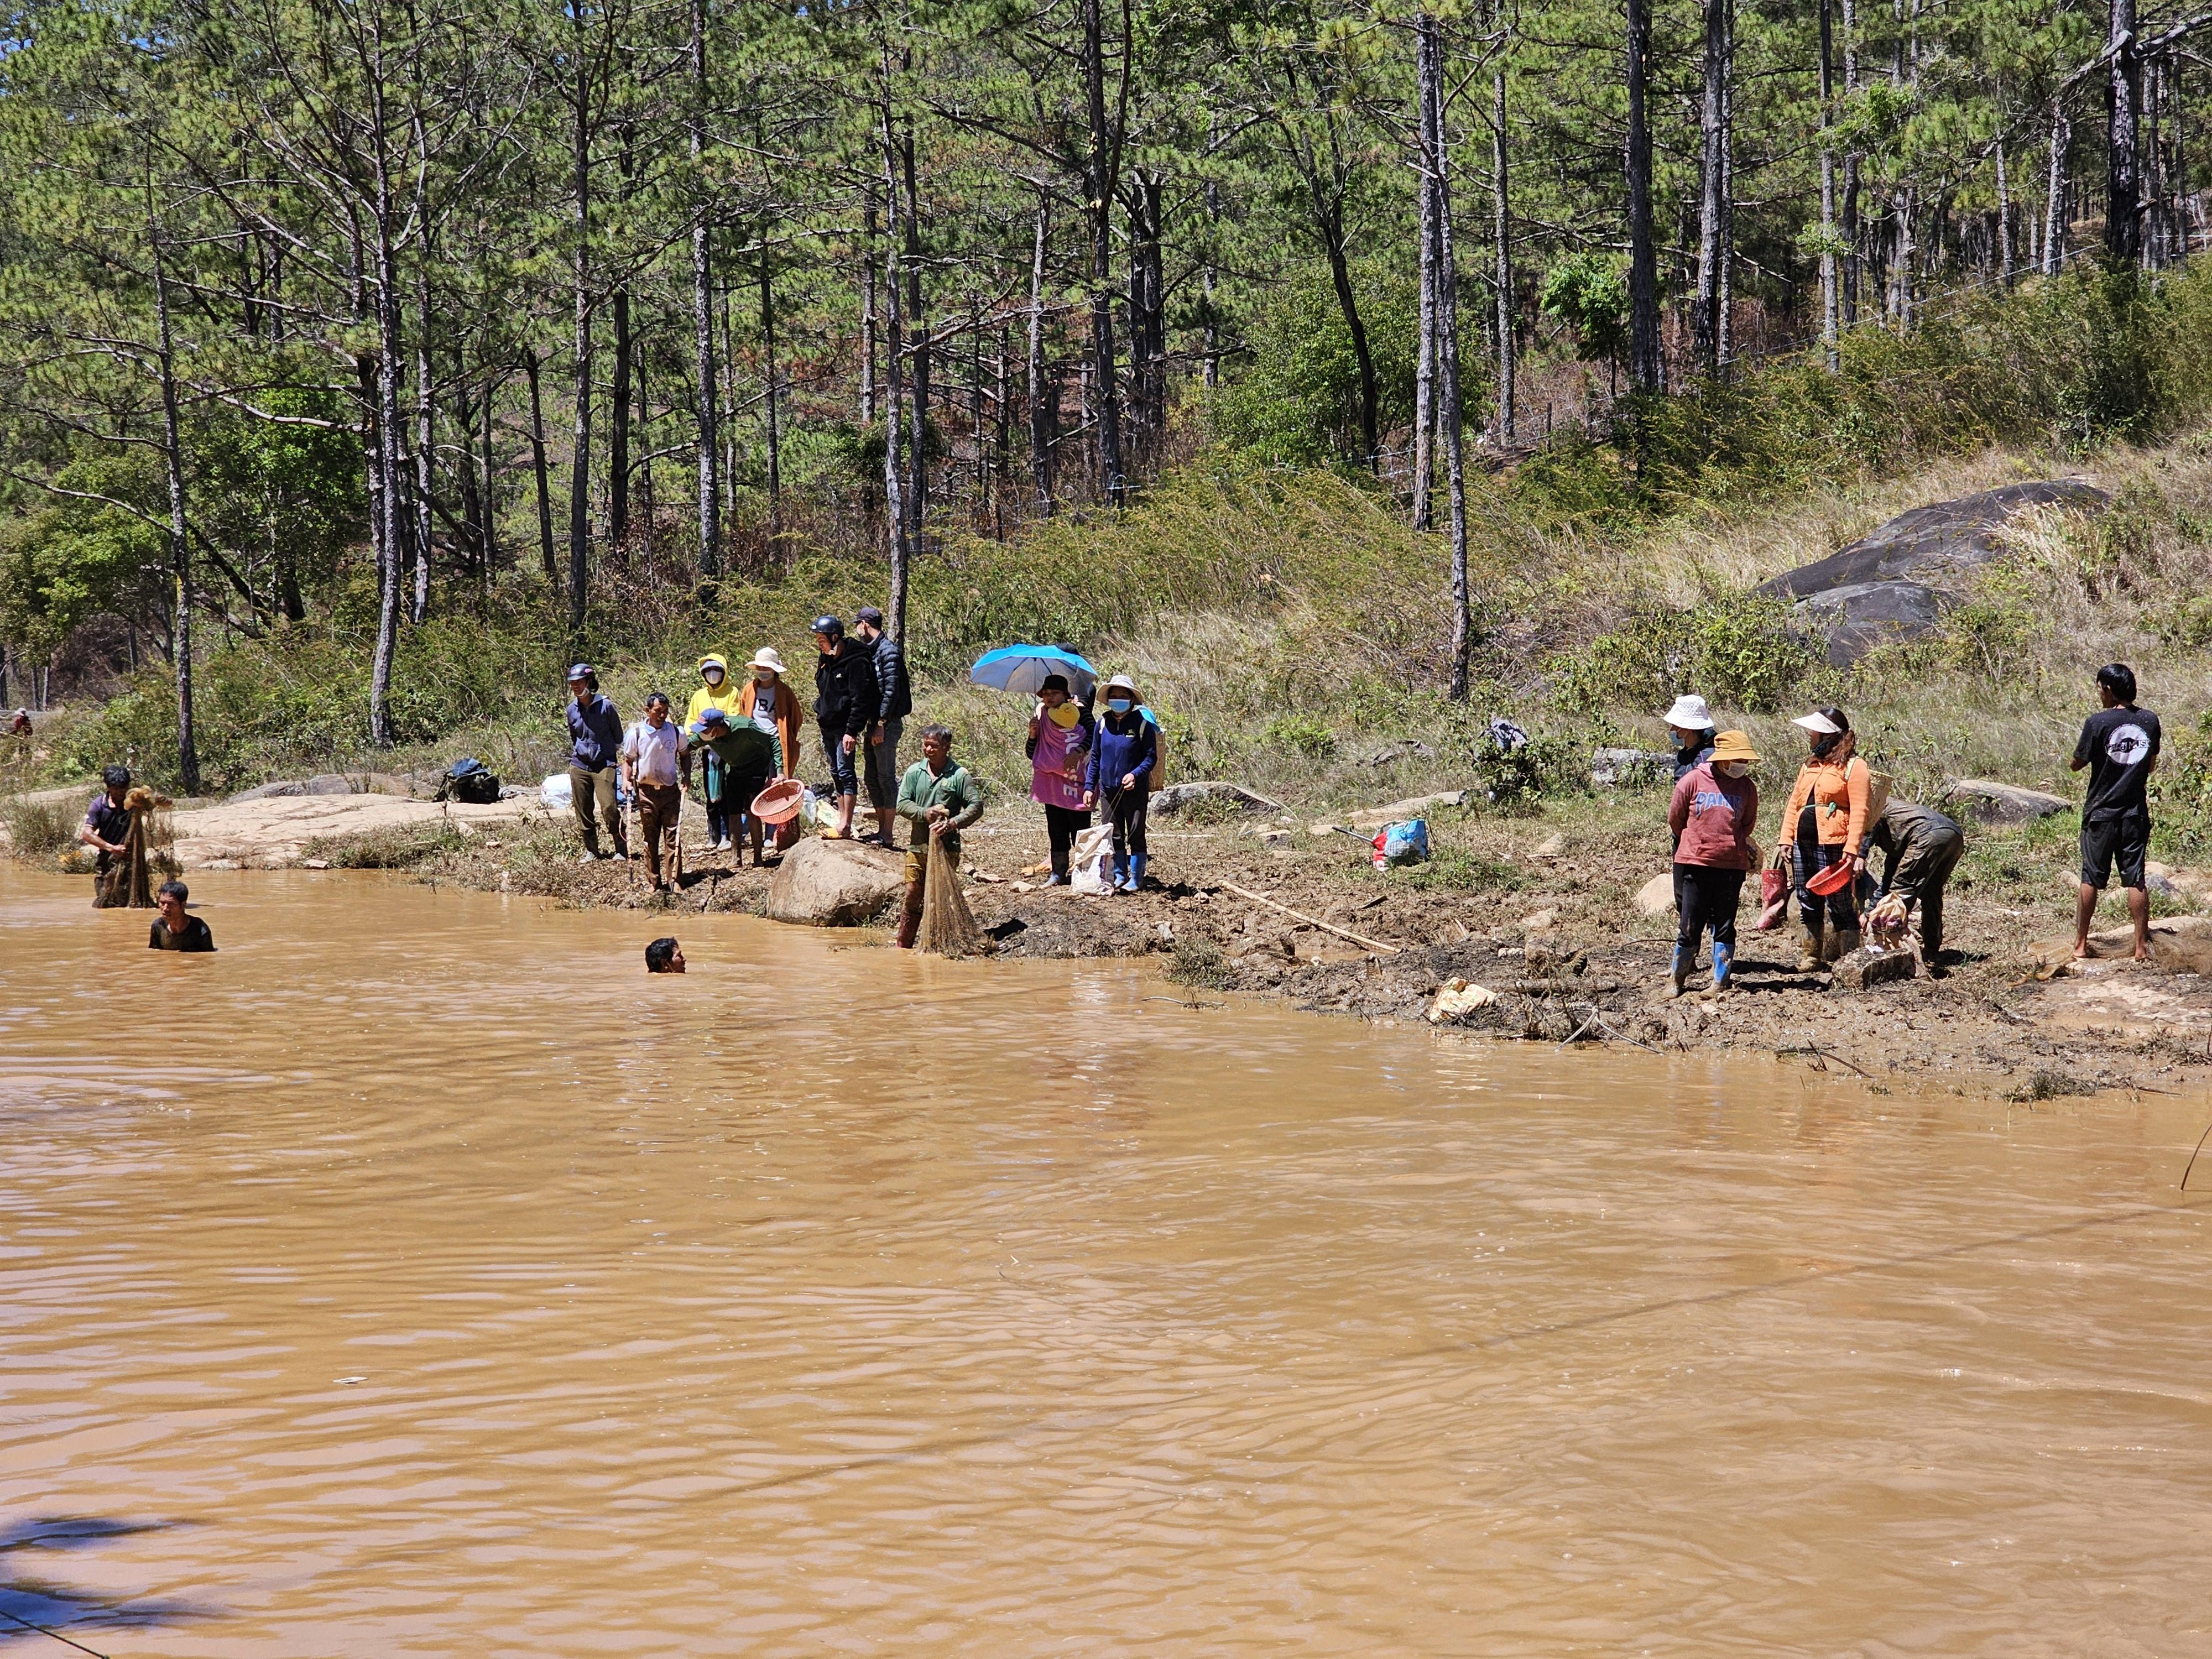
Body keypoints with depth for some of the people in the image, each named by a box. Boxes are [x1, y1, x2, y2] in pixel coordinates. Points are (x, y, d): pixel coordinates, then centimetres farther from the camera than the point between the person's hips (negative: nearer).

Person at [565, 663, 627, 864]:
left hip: (604, 765, -5)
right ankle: (591, 851, 17)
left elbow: (618, 734, 4)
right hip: (579, 765, 5)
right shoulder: (572, 709, 5)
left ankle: (622, 849, 0)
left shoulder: (605, 706, -8)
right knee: (583, 810, 6)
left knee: (609, 808, -13)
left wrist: (614, 752, 9)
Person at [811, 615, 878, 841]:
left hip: (844, 727, -9)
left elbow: (860, 700, -18)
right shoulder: (826, 659, 12)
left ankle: (845, 825, -11)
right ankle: (842, 820, 17)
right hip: (828, 727, 9)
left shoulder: (855, 662, -14)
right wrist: (820, 714, 18)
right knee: (836, 773, 12)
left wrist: (852, 731, -22)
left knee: (846, 772, -10)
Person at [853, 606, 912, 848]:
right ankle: (881, 829, 18)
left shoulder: (889, 651, -13)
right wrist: (872, 724, 13)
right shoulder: (871, 651, 15)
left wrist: (881, 724, -20)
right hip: (875, 722, 10)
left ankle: (887, 834, -4)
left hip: (887, 724, -10)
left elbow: (891, 691, -18)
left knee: (886, 776, -6)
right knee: (873, 778, 12)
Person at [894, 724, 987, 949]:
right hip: (917, 845, 3)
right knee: (912, 896, 6)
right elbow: (902, 804, 1)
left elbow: (976, 806, -6)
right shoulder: (914, 772, 5)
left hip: (946, 848, -3)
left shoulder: (959, 775, -3)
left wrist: (953, 823, -20)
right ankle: (903, 946, 15)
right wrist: (925, 814, -16)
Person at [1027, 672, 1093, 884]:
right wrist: (1033, 734, -8)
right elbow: (1032, 754, 11)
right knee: (1056, 830, 6)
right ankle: (1058, 873, 12)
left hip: (1077, 782, -4)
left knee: (1080, 829, -5)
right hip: (1052, 784, 4)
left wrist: (1077, 753, -28)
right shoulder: (1040, 718, 9)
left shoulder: (1078, 713, -3)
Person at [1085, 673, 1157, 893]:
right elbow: (1095, 758, 11)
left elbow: (1151, 757, -7)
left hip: (1134, 790, -4)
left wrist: (1136, 774, -24)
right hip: (1108, 790, 4)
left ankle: (1135, 879, 9)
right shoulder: (1103, 724, 5)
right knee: (1115, 836, 10)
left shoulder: (1142, 724, -7)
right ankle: (1119, 876, 20)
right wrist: (1089, 787, 6)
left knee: (1136, 835, 2)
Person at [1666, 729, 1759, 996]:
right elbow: (1675, 819, 6)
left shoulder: (1747, 788, 3)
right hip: (1695, 863, -2)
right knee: (1691, 926, 1)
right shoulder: (1692, 781, -5)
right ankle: (1677, 979, 16)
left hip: (1732, 866, 2)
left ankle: (1720, 982, 12)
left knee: (1724, 927, 5)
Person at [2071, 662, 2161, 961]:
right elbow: (2152, 766, 12)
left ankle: (2081, 944, 11)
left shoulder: (2098, 723, -14)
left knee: (2090, 879, 6)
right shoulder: (2150, 721, 0)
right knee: (2136, 880, 5)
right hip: (2136, 813, 3)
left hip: (2101, 812, -3)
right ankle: (2142, 947, 4)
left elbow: (2077, 764, -5)